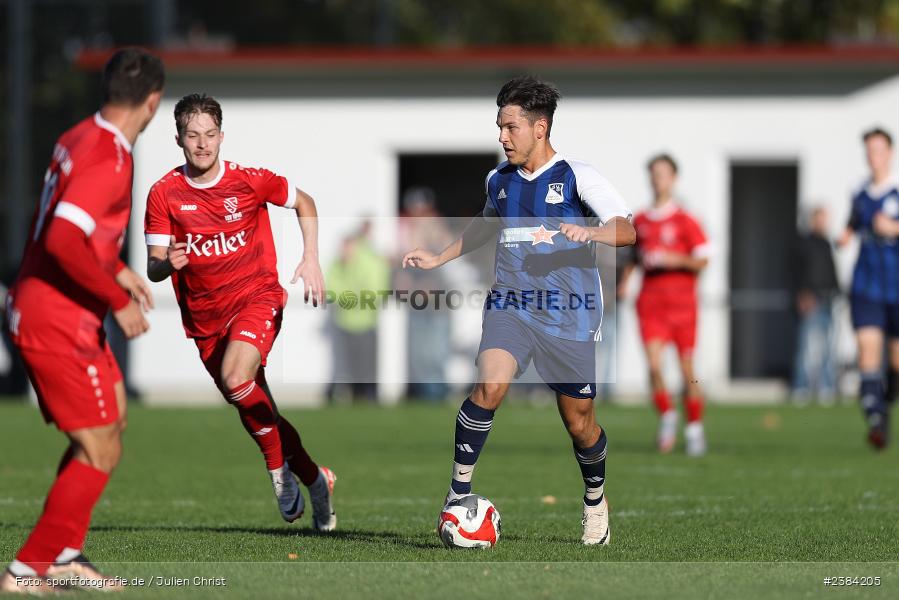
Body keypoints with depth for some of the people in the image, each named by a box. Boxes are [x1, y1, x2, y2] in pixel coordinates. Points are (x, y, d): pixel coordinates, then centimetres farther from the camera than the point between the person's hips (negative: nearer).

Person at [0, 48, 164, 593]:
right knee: (100, 450, -4)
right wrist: (119, 300, -22)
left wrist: (116, 269, 21)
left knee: (112, 420, 20)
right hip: (58, 323, -10)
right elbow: (63, 240, -31)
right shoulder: (109, 159, -21)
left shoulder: (80, 139, 8)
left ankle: (66, 554, 23)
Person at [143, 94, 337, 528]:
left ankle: (280, 467, -8)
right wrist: (167, 263, -29)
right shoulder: (164, 194, -7)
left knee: (236, 379, -29)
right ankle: (314, 480, 24)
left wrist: (311, 260, -2)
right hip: (204, 315, 3)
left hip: (256, 297, -3)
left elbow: (303, 202, 9)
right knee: (252, 407, 7)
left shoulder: (248, 180, -9)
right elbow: (153, 268, -5)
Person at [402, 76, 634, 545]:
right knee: (490, 386, -26)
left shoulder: (577, 176, -6)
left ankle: (595, 498, 36)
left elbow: (626, 230, -14)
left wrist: (590, 231, -34)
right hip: (510, 307, 3)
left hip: (568, 315, -2)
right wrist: (437, 259, 26)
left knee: (579, 423, 6)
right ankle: (459, 489, -16)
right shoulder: (499, 179, 10)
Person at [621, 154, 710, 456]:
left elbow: (702, 261, -5)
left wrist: (676, 260, -20)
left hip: (681, 301, -2)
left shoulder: (684, 221, -2)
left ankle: (694, 428, 17)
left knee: (687, 369, 2)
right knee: (654, 365, -14)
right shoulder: (640, 221, 10)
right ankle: (666, 417, 7)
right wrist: (623, 281, 12)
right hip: (650, 303, 2)